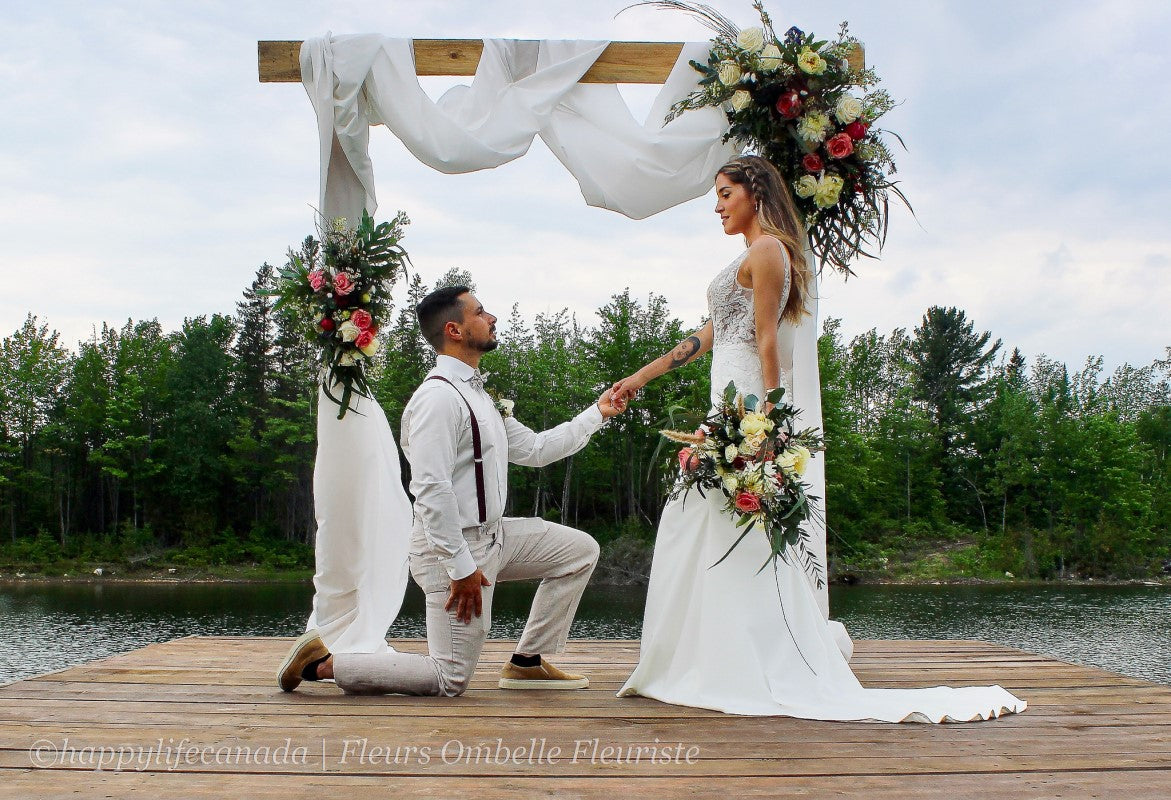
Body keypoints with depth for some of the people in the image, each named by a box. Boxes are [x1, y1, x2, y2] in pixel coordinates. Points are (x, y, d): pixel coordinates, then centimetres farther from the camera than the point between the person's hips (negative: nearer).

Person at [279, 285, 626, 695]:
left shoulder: (477, 396, 12)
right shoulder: (438, 397, -21)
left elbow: (534, 449, 18)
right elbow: (431, 489, -26)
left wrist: (597, 413, 17)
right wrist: (461, 567, -25)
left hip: (492, 535, 10)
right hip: (455, 546, -10)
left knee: (580, 550, 14)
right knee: (450, 679, -5)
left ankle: (527, 662, 16)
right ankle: (323, 663, 5)